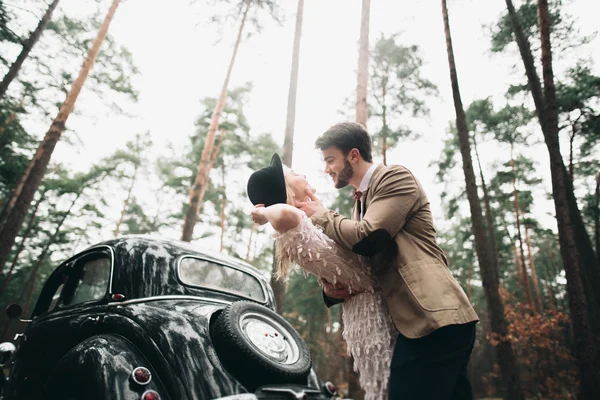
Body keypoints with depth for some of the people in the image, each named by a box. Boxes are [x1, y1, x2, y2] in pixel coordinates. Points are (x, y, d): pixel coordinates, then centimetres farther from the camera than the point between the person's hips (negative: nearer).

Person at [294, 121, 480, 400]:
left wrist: (320, 216, -3)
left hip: (436, 319, -9)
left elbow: (367, 237, -19)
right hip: (419, 322, 9)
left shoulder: (395, 177, -4)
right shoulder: (361, 202, 22)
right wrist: (332, 288, 2)